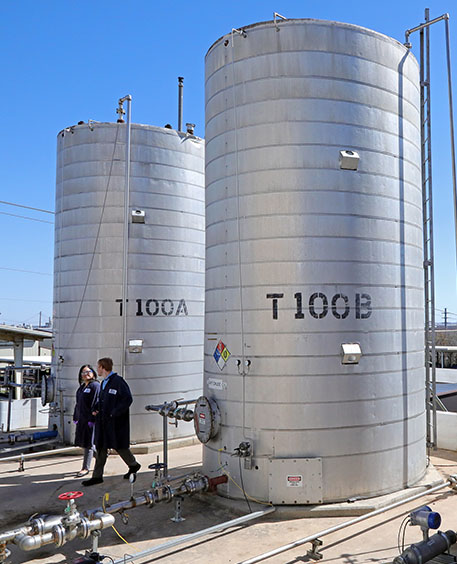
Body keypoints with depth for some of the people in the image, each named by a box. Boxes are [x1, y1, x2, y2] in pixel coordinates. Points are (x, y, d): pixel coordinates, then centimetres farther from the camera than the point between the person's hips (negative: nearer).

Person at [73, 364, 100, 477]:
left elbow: (96, 404, -16)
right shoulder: (82, 387, 16)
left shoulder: (95, 385, -11)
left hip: (90, 419, -9)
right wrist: (75, 417, 16)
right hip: (81, 419, 9)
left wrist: (92, 419, -20)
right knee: (84, 442, 12)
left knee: (88, 443, -3)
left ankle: (86, 468, 4)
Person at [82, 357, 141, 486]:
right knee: (100, 447, 9)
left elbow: (127, 399, -20)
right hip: (103, 422, 8)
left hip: (116, 422, -8)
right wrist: (96, 409, 6)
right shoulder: (104, 382, 13)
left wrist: (114, 413, -20)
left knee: (119, 446, 5)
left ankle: (134, 465, 28)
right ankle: (97, 476, 17)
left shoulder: (118, 381, -16)